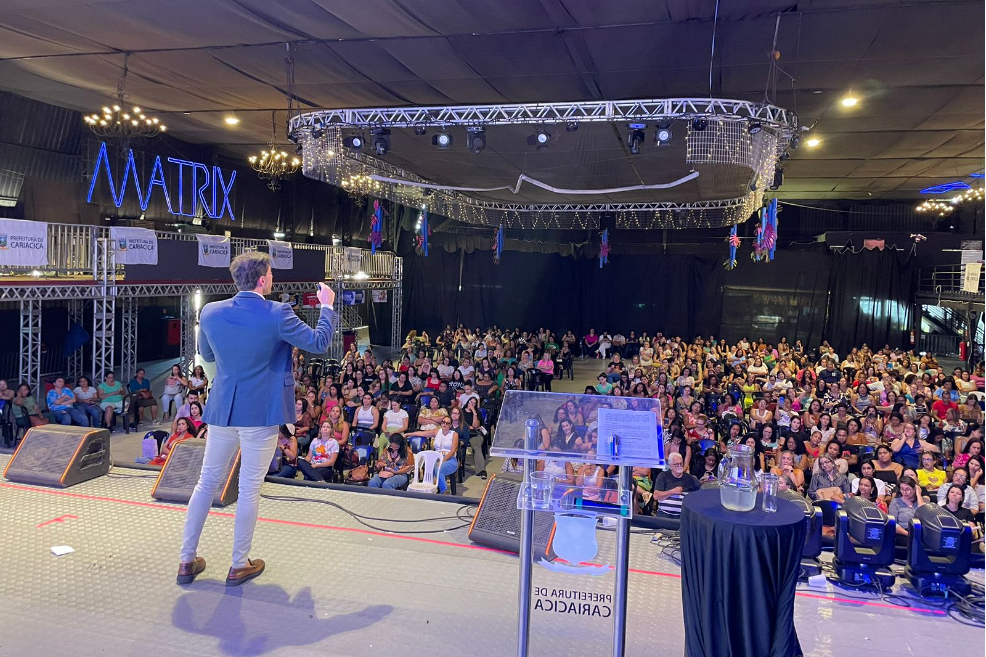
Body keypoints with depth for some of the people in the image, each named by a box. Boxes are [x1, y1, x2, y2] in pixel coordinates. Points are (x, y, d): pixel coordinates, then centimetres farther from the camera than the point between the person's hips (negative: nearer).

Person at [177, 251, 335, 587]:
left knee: (207, 482, 16)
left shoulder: (210, 312, -2)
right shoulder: (277, 314, -15)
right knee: (249, 488, 6)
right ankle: (239, 565, 18)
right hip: (261, 412, -4)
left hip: (221, 409, 4)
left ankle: (187, 561, 23)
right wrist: (327, 306, 8)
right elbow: (318, 342, -5)